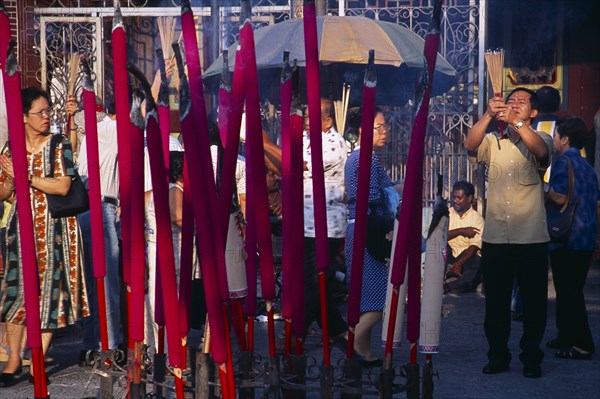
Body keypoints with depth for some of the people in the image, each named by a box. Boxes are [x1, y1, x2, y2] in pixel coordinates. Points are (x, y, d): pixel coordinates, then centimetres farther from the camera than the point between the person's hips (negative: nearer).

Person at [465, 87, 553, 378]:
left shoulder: (540, 139, 4)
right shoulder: (493, 141, 10)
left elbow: (541, 151, -20)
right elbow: (470, 144, -11)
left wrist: (515, 122, -30)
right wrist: (488, 115, -25)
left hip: (532, 237, -2)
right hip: (495, 237, 2)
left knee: (534, 301, 5)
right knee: (495, 301, 9)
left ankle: (531, 357, 18)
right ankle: (498, 356, 21)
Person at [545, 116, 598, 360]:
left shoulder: (563, 162, -11)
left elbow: (559, 197, -23)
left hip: (567, 239, -9)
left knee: (568, 291, -5)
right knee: (572, 290, 15)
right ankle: (566, 337, 22)